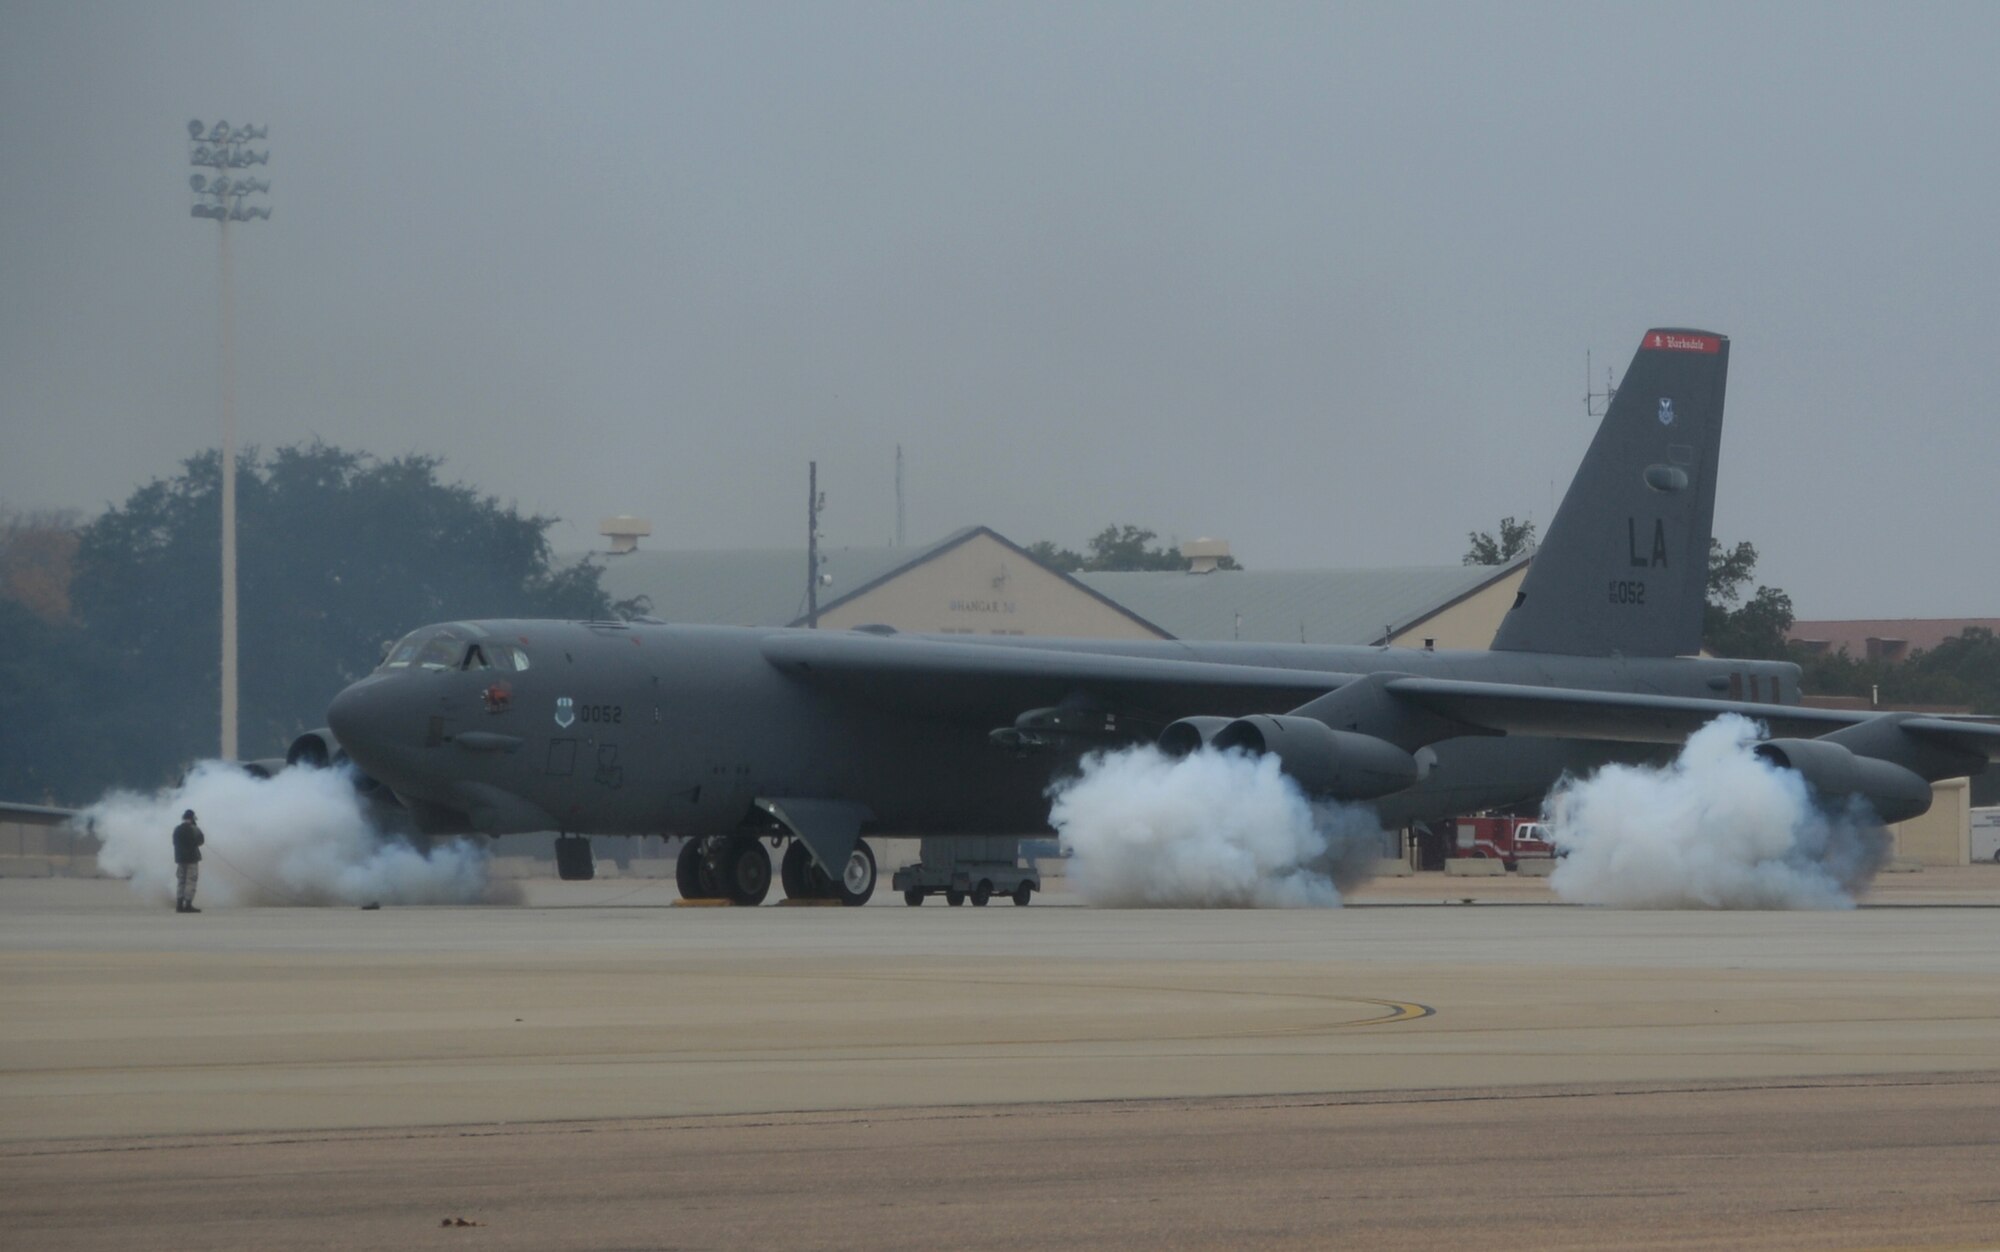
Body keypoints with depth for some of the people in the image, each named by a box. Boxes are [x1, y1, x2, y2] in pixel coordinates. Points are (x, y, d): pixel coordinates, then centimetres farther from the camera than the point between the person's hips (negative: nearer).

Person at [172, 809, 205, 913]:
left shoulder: (177, 830, 7)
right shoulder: (193, 829, -12)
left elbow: (175, 843, 13)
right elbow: (201, 840, -4)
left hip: (180, 858, 6)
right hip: (191, 858, -6)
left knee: (180, 881, 11)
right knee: (190, 881, -4)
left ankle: (179, 905, 8)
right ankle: (188, 905, -9)